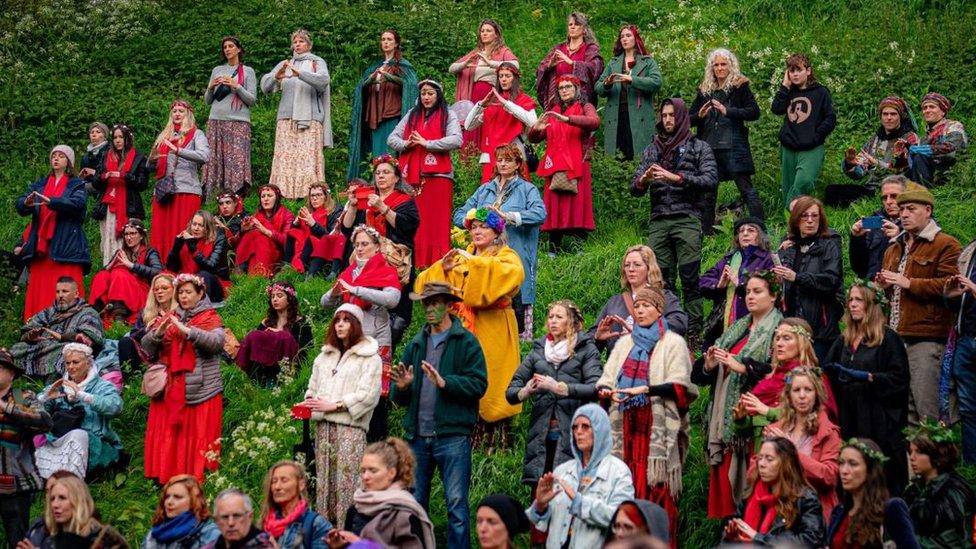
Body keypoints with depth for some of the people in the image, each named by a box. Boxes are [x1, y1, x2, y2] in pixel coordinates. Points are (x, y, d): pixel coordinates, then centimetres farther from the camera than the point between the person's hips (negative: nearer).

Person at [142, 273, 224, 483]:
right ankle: (166, 479, 5)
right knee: (168, 439, 0)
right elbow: (146, 346, 9)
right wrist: (158, 332, -11)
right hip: (169, 392, 4)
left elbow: (217, 341, -14)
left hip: (200, 392, -4)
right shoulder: (169, 318, 17)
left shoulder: (210, 318, 6)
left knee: (198, 437, -7)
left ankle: (197, 479, -3)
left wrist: (188, 330, -22)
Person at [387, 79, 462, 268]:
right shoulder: (412, 115, 19)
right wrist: (406, 144, -6)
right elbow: (391, 138, 15)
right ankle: (413, 265, 1)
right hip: (411, 176, 4)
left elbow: (456, 140, -10)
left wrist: (426, 143, -12)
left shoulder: (448, 115, 7)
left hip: (438, 176, -3)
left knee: (436, 222, -6)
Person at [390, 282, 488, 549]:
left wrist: (445, 382, -22)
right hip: (417, 437, 6)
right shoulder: (416, 344, 17)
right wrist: (402, 387, -6)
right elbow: (400, 399, 17)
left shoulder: (466, 341, 0)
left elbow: (479, 384, -11)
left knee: (457, 503, -5)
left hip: (452, 435, -5)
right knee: (414, 503, 10)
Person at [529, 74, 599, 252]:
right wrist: (536, 129, -5)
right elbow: (534, 138, 19)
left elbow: (595, 122, -15)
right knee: (554, 209, -3)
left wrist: (567, 119, -26)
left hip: (576, 167, -3)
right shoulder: (552, 110, 21)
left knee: (576, 207, -10)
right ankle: (554, 249, -2)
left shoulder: (585, 108, 9)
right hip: (554, 167, 4)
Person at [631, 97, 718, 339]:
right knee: (661, 281, 0)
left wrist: (676, 177, -13)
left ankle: (694, 334, -7)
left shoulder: (698, 147, 10)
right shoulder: (651, 150, 19)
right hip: (658, 222, 3)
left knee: (690, 280, -9)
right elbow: (634, 189, 16)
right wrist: (643, 180, -8)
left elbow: (710, 180, -5)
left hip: (687, 220, -3)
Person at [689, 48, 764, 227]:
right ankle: (705, 231, 17)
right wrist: (700, 115, -6)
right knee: (707, 193, 9)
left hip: (733, 146, -5)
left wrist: (728, 111, -18)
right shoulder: (704, 89, 15)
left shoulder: (740, 86, 2)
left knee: (746, 188, -7)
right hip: (708, 147, 5)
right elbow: (689, 118, 17)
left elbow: (754, 112, -8)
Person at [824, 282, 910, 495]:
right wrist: (836, 373, 5)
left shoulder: (888, 338, -3)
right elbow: (827, 369, 25)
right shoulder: (844, 340, 16)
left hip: (878, 420, -6)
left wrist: (870, 377, -20)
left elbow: (899, 378, -11)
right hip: (848, 417, 6)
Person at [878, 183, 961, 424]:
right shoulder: (894, 248, 23)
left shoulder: (945, 245, -3)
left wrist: (909, 282, -15)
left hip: (927, 338, -8)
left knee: (927, 406, -9)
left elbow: (948, 285, -16)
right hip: (895, 335, 8)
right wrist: (885, 284, 12)